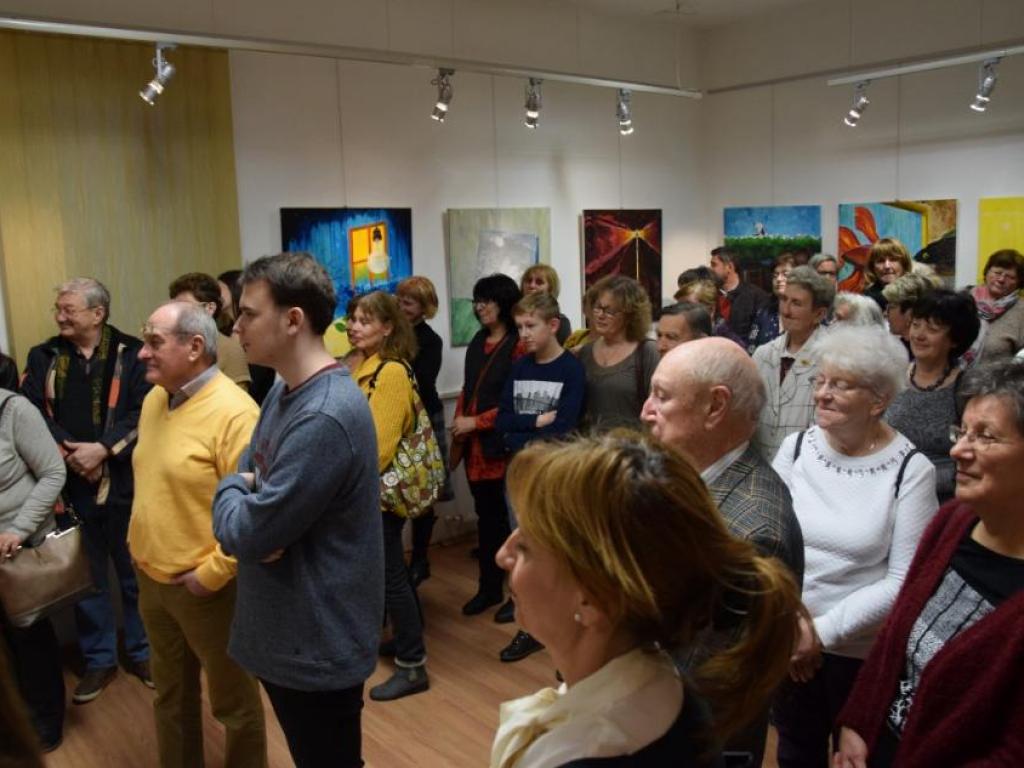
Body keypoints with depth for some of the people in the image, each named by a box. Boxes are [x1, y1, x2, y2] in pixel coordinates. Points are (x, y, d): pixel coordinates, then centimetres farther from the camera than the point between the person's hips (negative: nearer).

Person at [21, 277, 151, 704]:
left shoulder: (132, 354, -4)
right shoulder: (44, 357, 6)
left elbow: (143, 413, -12)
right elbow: (30, 413, -3)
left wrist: (103, 449, -21)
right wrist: (68, 453, -16)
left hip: (123, 484, -2)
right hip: (70, 487, 3)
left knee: (135, 571, 11)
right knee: (86, 575, 13)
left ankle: (142, 651, 28)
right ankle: (99, 658, 28)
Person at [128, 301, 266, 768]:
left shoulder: (233, 412, -22)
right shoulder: (154, 400, 5)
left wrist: (211, 574, -21)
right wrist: (138, 541, 11)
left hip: (205, 586, -8)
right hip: (150, 578, 8)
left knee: (233, 701, 13)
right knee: (170, 694, 25)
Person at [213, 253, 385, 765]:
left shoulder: (325, 418, -28)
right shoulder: (283, 391, 5)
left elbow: (244, 534, -27)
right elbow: (245, 478, 11)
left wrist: (231, 490, -5)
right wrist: (244, 496, -12)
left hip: (316, 647, -9)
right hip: (283, 636, 9)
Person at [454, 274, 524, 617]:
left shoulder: (518, 345, -11)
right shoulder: (478, 342, 14)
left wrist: (477, 422, -13)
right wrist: (458, 426, 6)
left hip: (504, 444, -7)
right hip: (474, 445, 7)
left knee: (510, 517, 2)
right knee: (486, 515, 14)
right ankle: (489, 587, 25)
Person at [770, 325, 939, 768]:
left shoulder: (910, 469, -14)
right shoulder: (797, 447, -7)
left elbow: (904, 580, -15)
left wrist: (824, 631, -18)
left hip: (865, 650, -3)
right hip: (787, 641, 3)